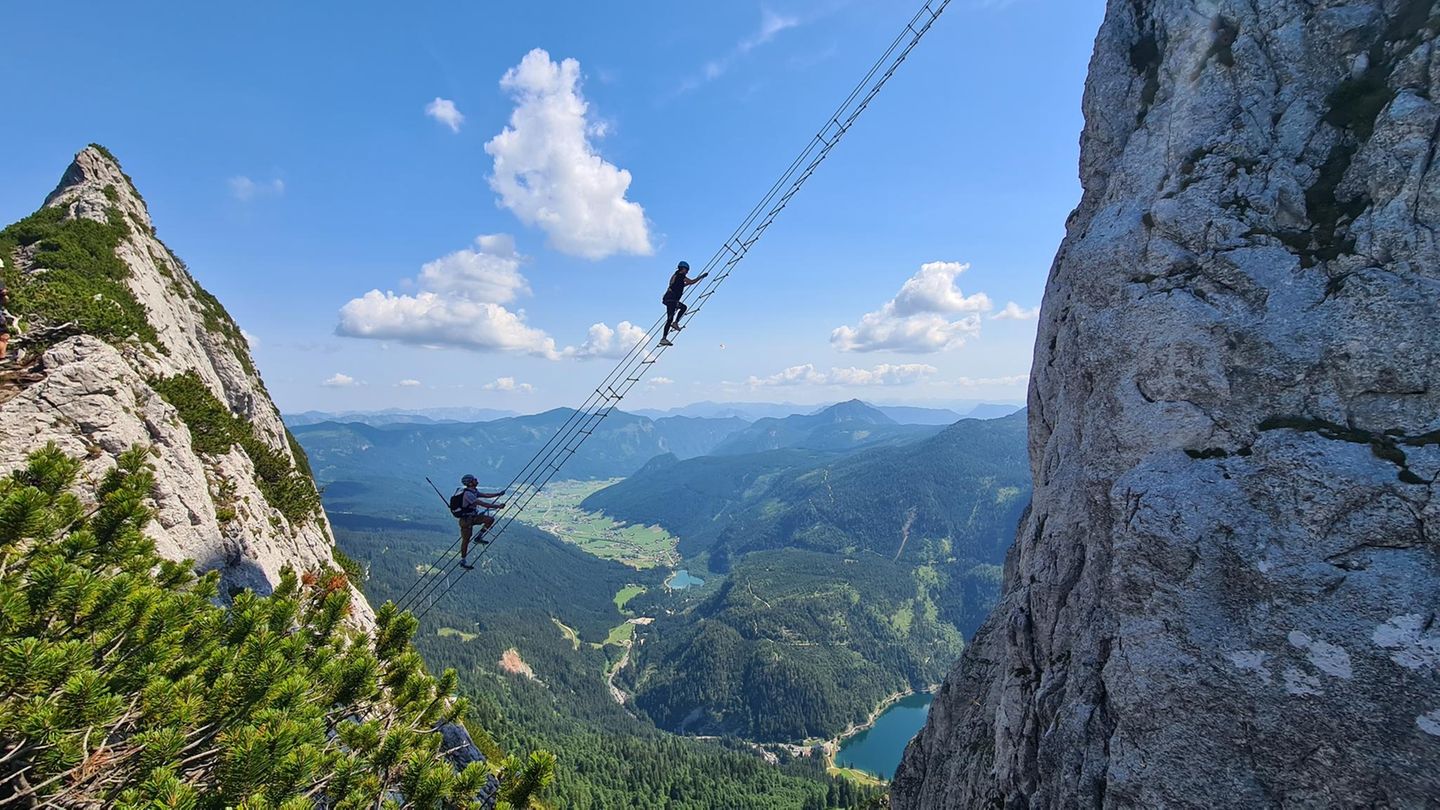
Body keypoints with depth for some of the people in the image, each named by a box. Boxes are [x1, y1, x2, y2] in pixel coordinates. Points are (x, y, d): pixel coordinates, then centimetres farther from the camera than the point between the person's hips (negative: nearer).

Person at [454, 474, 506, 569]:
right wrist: (497, 506, -28)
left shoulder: (473, 491, 6)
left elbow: (485, 495, 10)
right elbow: (482, 504, -29)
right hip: (466, 519, -9)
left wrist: (498, 494, -1)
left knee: (490, 519, -4)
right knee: (466, 540, -1)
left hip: (472, 517, 9)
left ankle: (479, 537, 7)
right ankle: (463, 561, 11)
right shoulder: (467, 494, -25)